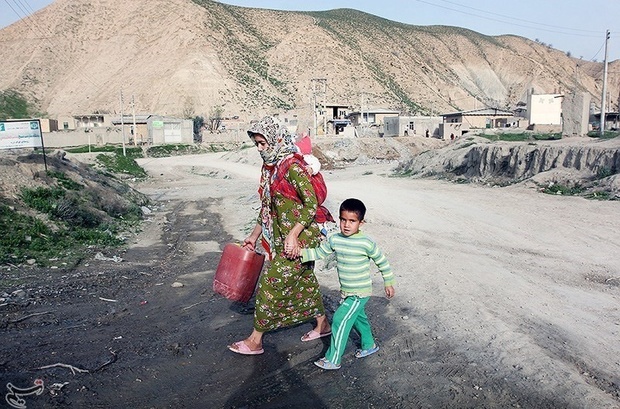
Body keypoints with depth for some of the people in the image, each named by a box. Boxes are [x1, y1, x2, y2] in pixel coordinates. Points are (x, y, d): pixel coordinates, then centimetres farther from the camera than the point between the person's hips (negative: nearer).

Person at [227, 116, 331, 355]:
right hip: (281, 236, 9)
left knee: (271, 283, -1)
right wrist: (254, 236, 18)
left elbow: (311, 203, -21)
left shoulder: (293, 166, -19)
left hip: (299, 237, -9)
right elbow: (267, 206, 16)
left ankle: (255, 340, 14)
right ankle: (323, 325, 37)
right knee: (305, 280, 19)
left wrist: (293, 235, -25)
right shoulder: (269, 166, 9)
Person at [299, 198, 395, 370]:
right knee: (358, 318, 24)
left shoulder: (366, 243, -20)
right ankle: (369, 345, 48)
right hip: (346, 291, 6)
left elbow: (382, 261, -9)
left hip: (360, 293, -6)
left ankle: (333, 360, 6)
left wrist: (388, 283, -1)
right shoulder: (334, 239, -6)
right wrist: (301, 252, -13)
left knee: (340, 320, -8)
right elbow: (319, 252, 2)